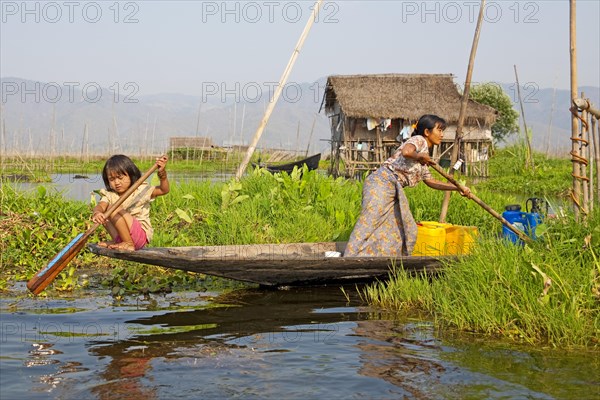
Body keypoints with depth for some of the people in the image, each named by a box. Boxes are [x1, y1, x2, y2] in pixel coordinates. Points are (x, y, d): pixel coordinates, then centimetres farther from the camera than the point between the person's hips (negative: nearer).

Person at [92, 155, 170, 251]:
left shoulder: (141, 190, -3)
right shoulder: (109, 195, 5)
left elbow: (164, 190, -10)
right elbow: (100, 206, -15)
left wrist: (162, 173, -27)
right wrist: (96, 213, -40)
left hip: (142, 235, -6)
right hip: (124, 235, 6)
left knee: (115, 209, -21)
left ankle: (129, 244, -19)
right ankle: (117, 241, -6)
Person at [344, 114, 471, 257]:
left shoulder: (424, 154, 24)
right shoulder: (419, 140, -4)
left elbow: (430, 181, 30)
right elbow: (406, 152, -28)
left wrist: (457, 187, 27)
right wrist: (420, 157, -9)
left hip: (395, 190, 10)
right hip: (381, 182, -10)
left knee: (407, 230, 7)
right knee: (369, 224, -17)